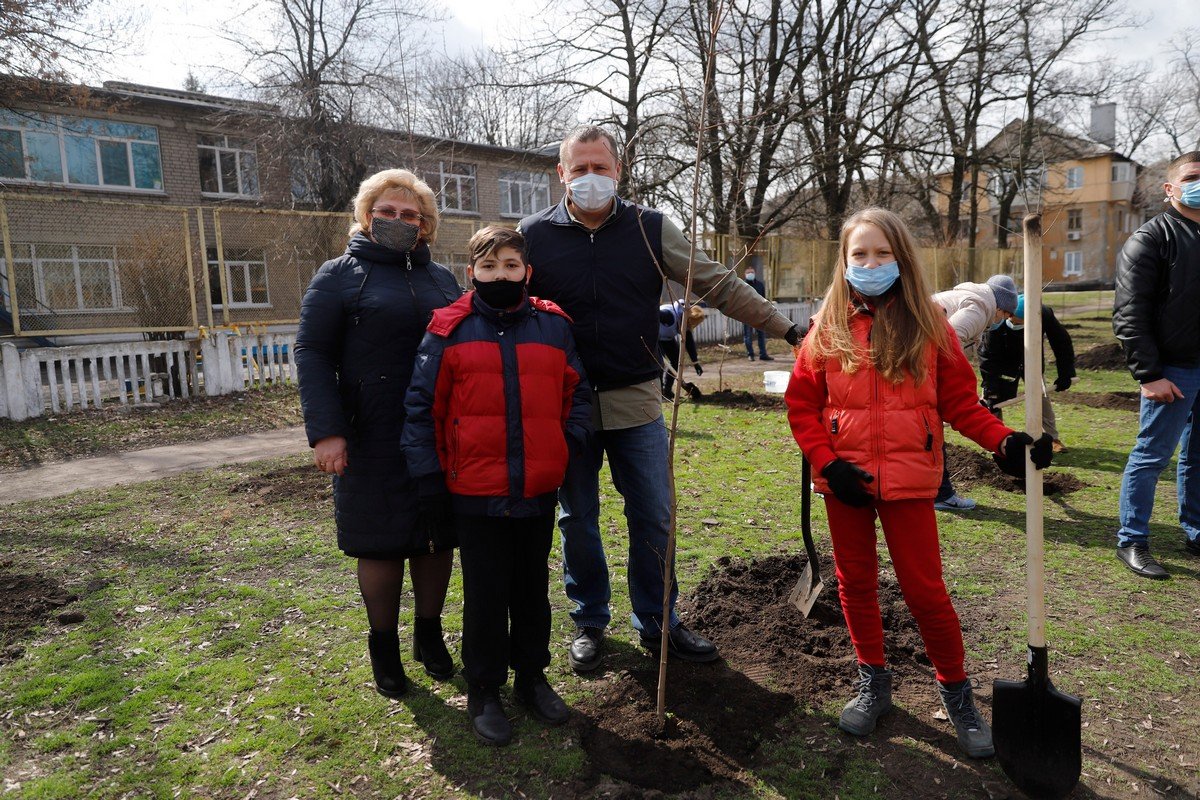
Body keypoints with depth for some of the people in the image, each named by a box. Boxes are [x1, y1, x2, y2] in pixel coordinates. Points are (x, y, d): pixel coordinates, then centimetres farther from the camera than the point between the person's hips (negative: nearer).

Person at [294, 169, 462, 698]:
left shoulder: (442, 279, 14)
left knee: (438, 537, 10)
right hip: (373, 440, -4)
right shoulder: (340, 274, 1)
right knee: (382, 542, 6)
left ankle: (429, 634, 30)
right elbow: (312, 353, -5)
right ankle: (383, 646, 25)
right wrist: (325, 431, -16)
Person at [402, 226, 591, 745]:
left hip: (539, 491, 3)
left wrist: (570, 442, -4)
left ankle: (532, 677, 36)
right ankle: (484, 691, 28)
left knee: (533, 590, 17)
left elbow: (576, 393, 10)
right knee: (485, 596, 9)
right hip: (475, 494, -2)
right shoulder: (449, 331, -4)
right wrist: (430, 477, -5)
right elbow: (421, 406, -2)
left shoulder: (553, 326, 3)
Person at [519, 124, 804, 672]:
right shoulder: (535, 235, -1)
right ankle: (588, 624, 31)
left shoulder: (650, 228, 0)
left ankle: (658, 622, 27)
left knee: (654, 518, 7)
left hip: (636, 401, 1)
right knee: (578, 521, 11)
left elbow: (718, 285, 0)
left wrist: (785, 328, -5)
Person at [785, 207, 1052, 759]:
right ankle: (873, 682, 34)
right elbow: (801, 404, 2)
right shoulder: (828, 328, 1)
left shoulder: (928, 325, 0)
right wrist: (827, 462, -8)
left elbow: (958, 400, 4)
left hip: (907, 479, -1)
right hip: (845, 480, 2)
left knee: (924, 588, 3)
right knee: (855, 583, 14)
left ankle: (956, 691, 26)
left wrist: (1003, 441, -10)